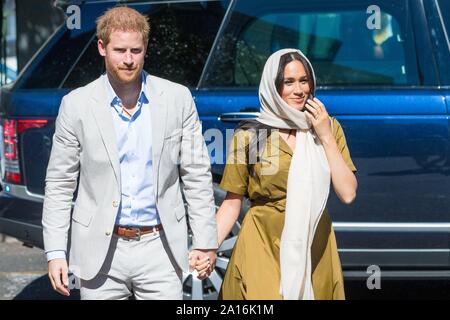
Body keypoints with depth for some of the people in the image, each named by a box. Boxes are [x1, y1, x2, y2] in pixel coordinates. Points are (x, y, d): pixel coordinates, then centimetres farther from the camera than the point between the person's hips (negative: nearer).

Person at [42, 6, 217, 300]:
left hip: (160, 248, 1)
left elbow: (197, 175, 5)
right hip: (101, 251, 0)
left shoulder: (178, 99, 1)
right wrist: (55, 252, -3)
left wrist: (205, 241, 2)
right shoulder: (77, 105, -1)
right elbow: (60, 184, 2)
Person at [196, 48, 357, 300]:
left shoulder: (329, 128, 3)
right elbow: (232, 203, -1)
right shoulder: (249, 136, -4)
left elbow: (348, 194, -5)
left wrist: (325, 137, -9)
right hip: (263, 248, -2)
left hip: (315, 249, 3)